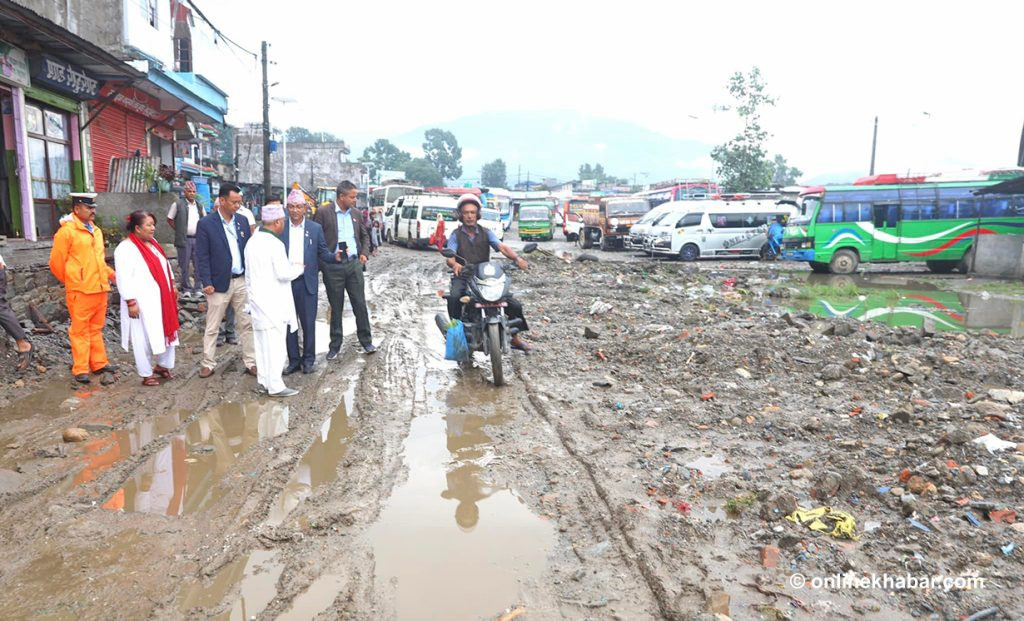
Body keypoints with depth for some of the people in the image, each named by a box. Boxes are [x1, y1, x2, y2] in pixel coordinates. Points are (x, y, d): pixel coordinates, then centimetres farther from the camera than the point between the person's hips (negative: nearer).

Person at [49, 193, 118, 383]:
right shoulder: (66, 231, -9)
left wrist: (110, 274, 10)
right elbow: (56, 263, -6)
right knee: (80, 330, 0)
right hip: (80, 291, -7)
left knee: (96, 328, 15)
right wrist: (72, 282, 3)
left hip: (100, 288, 7)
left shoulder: (96, 231, 14)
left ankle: (99, 363, 24)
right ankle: (80, 369, 6)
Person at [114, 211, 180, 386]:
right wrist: (131, 302, -22)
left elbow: (164, 266, 20)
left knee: (167, 332, 15)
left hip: (161, 299, 8)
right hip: (142, 303, -8)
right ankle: (147, 374, 16)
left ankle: (163, 365, 33)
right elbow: (124, 279, -19)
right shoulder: (125, 249, -15)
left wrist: (172, 287, 20)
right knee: (144, 339, 3)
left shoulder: (152, 243, 10)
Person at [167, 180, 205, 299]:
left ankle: (196, 289, 11)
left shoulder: (199, 206, 11)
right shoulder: (178, 204, 0)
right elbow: (170, 219, 6)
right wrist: (178, 230, 1)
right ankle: (186, 289, 9)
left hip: (197, 239, 4)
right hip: (184, 240, -3)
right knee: (184, 265, 1)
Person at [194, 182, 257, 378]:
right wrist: (206, 282, -13)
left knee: (247, 324, 8)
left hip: (242, 281, 4)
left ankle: (250, 362, 16)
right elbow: (202, 256, -8)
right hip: (219, 283, -4)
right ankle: (208, 364, 18)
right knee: (212, 327, 7)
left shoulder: (242, 221, 6)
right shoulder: (206, 224, -8)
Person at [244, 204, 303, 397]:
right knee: (275, 343, -4)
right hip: (273, 302, -9)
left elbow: (248, 274, 17)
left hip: (257, 299, 9)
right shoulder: (274, 244, -17)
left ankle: (264, 379, 22)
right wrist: (299, 267, -2)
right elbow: (283, 273, -18)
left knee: (262, 341, 14)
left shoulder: (252, 242, 9)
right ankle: (275, 386, -1)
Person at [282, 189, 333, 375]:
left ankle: (308, 359, 19)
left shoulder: (315, 228, 2)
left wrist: (335, 256, -16)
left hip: (307, 282, -1)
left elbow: (323, 252, 3)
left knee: (308, 323, 6)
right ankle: (293, 360, 20)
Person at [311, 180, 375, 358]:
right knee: (336, 307, 6)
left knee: (360, 304, 5)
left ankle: (366, 341, 18)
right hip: (333, 266, -3)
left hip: (354, 264, 3)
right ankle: (335, 345, 18)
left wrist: (364, 253, 4)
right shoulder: (323, 212, -6)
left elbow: (364, 236, 19)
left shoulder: (357, 214, 9)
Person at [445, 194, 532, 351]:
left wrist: (517, 258, -30)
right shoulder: (456, 235, 3)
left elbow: (502, 247, -9)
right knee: (453, 298, -36)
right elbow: (449, 256, -12)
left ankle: (515, 338, 12)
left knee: (515, 305, -7)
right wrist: (455, 264, -38)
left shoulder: (486, 233, 7)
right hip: (463, 277, -2)